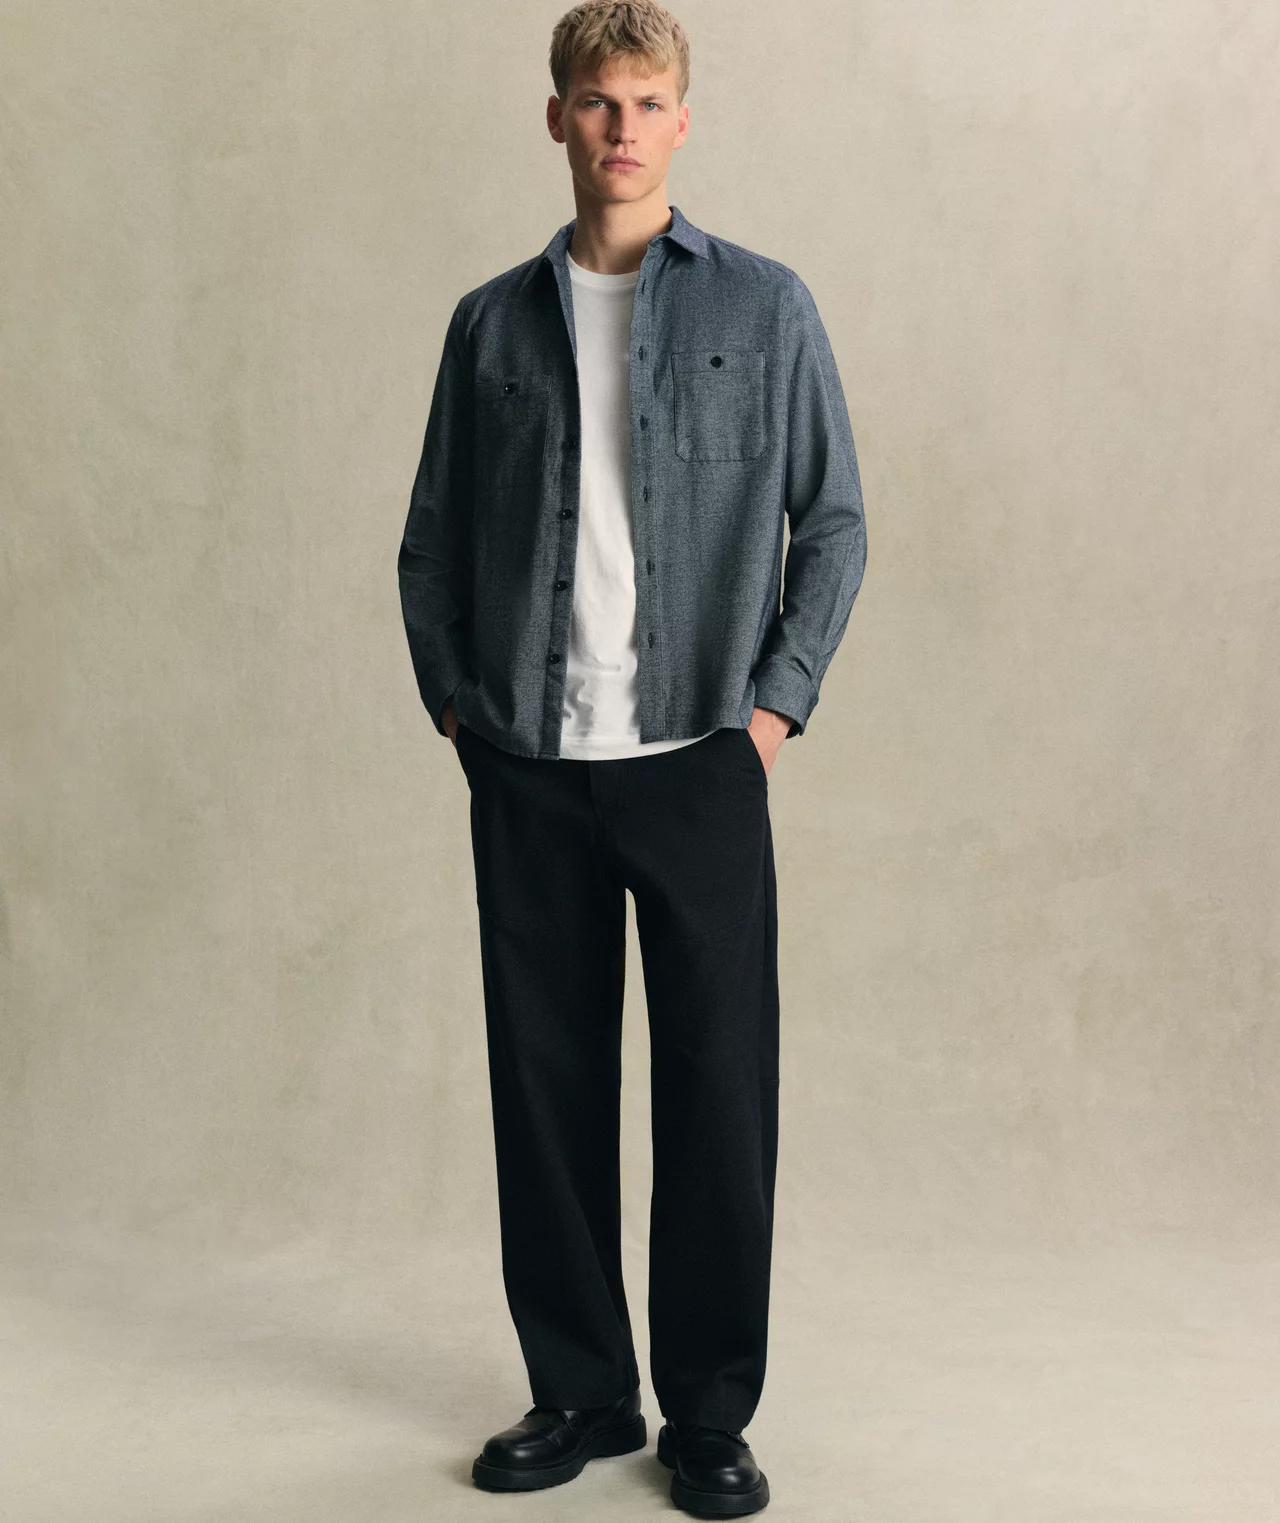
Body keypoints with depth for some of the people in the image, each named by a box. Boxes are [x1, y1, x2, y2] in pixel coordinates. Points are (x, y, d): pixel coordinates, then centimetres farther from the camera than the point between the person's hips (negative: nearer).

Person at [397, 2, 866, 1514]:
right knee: (547, 1079, 7)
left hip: (698, 762, -2)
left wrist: (778, 701, -4)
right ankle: (579, 1391, 22)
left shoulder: (764, 306, 4)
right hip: (529, 769, 2)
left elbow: (833, 520, 4)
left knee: (718, 1086, 1)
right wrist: (450, 695, 4)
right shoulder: (494, 321, 10)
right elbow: (432, 535, 15)